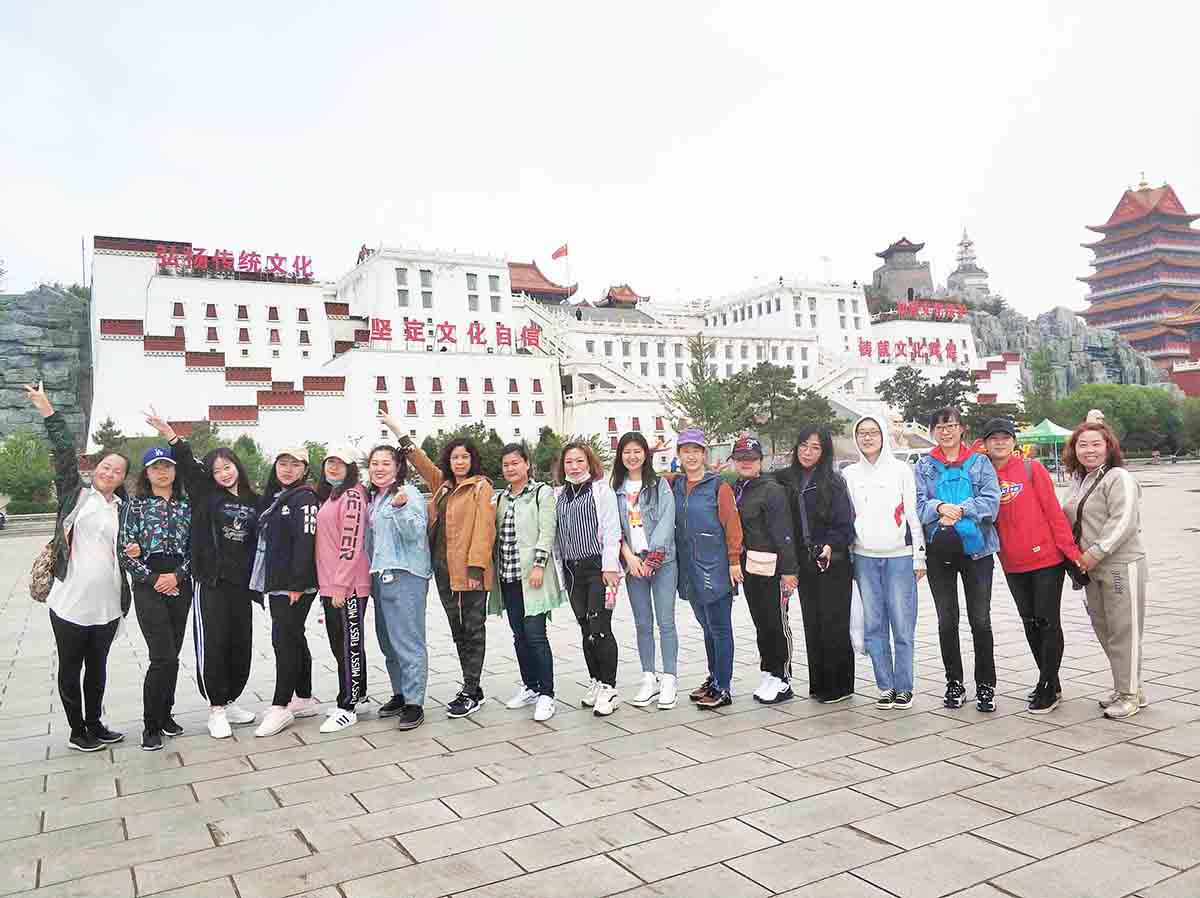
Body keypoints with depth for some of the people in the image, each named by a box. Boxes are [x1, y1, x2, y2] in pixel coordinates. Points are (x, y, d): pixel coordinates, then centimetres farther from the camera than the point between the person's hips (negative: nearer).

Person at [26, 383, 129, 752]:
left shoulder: (123, 509, 8)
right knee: (70, 670, 9)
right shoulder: (75, 493, -2)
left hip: (107, 606, 4)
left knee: (97, 668, 16)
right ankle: (77, 732, 23)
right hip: (70, 603, -4)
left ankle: (95, 725, 31)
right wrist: (48, 412, -21)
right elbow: (65, 454, -13)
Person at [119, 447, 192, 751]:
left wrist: (177, 576, -9)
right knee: (164, 657, -10)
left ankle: (165, 714, 25)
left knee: (171, 656, 8)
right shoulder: (136, 506, 1)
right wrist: (153, 579, -10)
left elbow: (195, 548, 6)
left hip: (179, 585, 3)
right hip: (148, 588, -3)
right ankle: (151, 726, 4)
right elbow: (126, 552, -3)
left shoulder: (186, 506, 8)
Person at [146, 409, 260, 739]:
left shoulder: (253, 501, 10)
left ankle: (230, 701, 25)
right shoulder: (205, 494, 3)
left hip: (241, 583, 3)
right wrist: (170, 435, -25)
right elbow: (188, 464, -11)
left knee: (240, 644, 8)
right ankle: (216, 709, 8)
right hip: (210, 581, -3)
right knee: (211, 645, -4)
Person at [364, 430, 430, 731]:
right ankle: (400, 694, 27)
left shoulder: (409, 493, -8)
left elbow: (416, 532, -19)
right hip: (380, 576, 9)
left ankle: (414, 704, -2)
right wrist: (372, 571, 15)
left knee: (408, 641, -7)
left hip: (405, 576, -9)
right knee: (388, 641, 15)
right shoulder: (373, 497, 17)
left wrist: (400, 507, -34)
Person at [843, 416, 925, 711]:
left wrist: (919, 557, -1)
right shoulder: (849, 474, 10)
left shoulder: (901, 469, 3)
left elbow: (913, 514, 2)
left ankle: (903, 688, 9)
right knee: (874, 627, 4)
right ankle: (885, 687, 13)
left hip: (899, 557, -2)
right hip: (864, 559, 3)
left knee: (902, 626, -2)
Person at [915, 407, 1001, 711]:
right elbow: (919, 503, -3)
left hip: (976, 548, -1)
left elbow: (991, 500, -8)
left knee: (981, 619, 2)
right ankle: (954, 683, 22)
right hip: (939, 549, 2)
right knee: (946, 621, 9)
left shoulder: (980, 463, 4)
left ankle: (985, 685, 15)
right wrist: (939, 507, -23)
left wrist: (961, 509, -24)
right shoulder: (924, 466, 8)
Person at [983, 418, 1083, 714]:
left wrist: (1071, 550, -10)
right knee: (1030, 623, 13)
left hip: (1047, 557, -4)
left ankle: (1048, 687, 11)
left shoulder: (1032, 468, -6)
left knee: (1048, 622, 1)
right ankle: (1050, 683, 28)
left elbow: (1053, 510, -8)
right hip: (1013, 564, 4)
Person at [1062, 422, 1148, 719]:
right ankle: (1123, 689, 26)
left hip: (1122, 566, -8)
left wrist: (1095, 552, -21)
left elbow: (1123, 521, -20)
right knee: (1104, 631, 14)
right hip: (1092, 570, 8)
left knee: (1123, 631, -2)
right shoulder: (1079, 481, 15)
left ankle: (1130, 695, 8)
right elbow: (1068, 520, 22)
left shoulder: (1118, 477, -10)